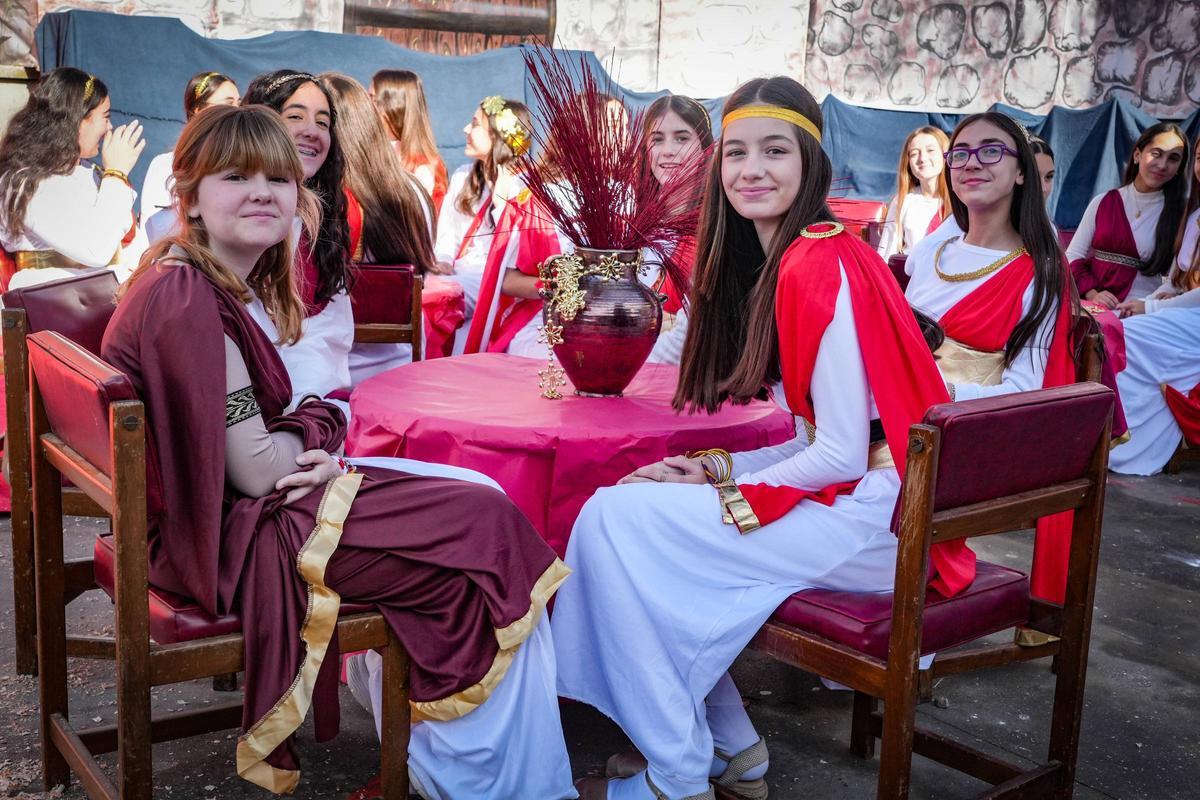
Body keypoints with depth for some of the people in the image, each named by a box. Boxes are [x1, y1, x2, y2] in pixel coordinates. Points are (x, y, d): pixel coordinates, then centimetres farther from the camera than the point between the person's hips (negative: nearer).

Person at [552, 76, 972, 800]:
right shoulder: (788, 258, 11)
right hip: (839, 485, 10)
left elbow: (842, 454, -19)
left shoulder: (821, 267, -19)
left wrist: (720, 488, -10)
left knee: (615, 516, -14)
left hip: (872, 517, -10)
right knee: (637, 502, 8)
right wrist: (718, 469, -2)